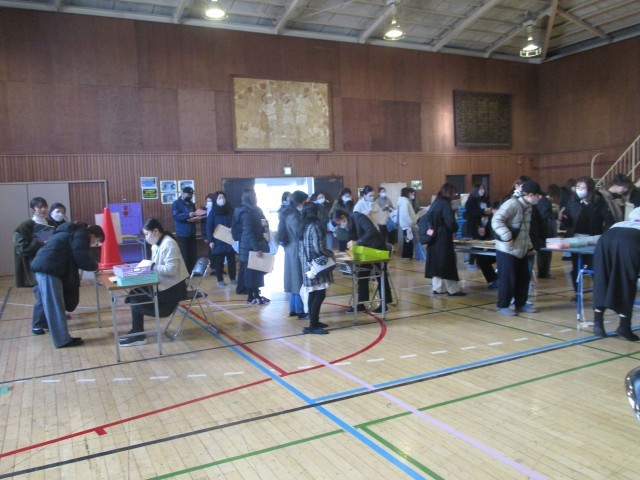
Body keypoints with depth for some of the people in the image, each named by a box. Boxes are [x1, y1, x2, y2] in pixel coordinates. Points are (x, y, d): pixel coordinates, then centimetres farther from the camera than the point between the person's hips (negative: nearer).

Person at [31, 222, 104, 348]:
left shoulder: (74, 232, 26)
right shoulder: (81, 235, -4)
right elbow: (81, 257, -12)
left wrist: (91, 266, 17)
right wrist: (94, 266, 6)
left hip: (43, 267, 10)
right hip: (48, 268, -10)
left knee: (53, 307, 12)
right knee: (55, 307, -3)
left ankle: (62, 338, 18)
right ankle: (63, 340, 3)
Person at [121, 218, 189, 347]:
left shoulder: (168, 244, -18)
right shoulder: (156, 244, 12)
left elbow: (171, 269, -25)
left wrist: (153, 267, -24)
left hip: (173, 288, -9)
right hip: (163, 284, 9)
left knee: (136, 297, -11)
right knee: (135, 293, -2)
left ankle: (138, 335, 2)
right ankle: (136, 332, 7)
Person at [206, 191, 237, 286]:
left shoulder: (230, 210, 6)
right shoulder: (213, 212, -3)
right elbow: (209, 227, -4)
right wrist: (210, 240, -11)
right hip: (218, 241, -3)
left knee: (231, 260, 6)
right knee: (219, 261, 4)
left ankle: (233, 278, 16)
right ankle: (220, 280, 12)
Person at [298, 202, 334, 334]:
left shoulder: (302, 227, 11)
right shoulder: (314, 226, -14)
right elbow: (318, 248, -19)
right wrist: (331, 254, -2)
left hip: (306, 265, 9)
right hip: (317, 265, -9)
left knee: (313, 294, 14)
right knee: (320, 294, -5)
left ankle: (314, 322, 21)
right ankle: (312, 326, -5)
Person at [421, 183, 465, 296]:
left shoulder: (435, 203, 11)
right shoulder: (445, 204, -15)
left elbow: (425, 220, 16)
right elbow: (450, 222, -23)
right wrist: (455, 229, -3)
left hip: (434, 238, 8)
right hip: (443, 239, -8)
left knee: (436, 262, 12)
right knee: (447, 263, -2)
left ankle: (438, 288, 17)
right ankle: (453, 290, 5)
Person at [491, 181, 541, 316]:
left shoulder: (527, 207, 12)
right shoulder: (512, 204, -18)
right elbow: (496, 221, -26)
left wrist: (529, 246, 19)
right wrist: (507, 237, -29)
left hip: (521, 250, 9)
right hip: (507, 250, -9)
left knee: (524, 278, 13)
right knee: (507, 279, -1)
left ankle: (521, 304, 27)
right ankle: (502, 306, 12)